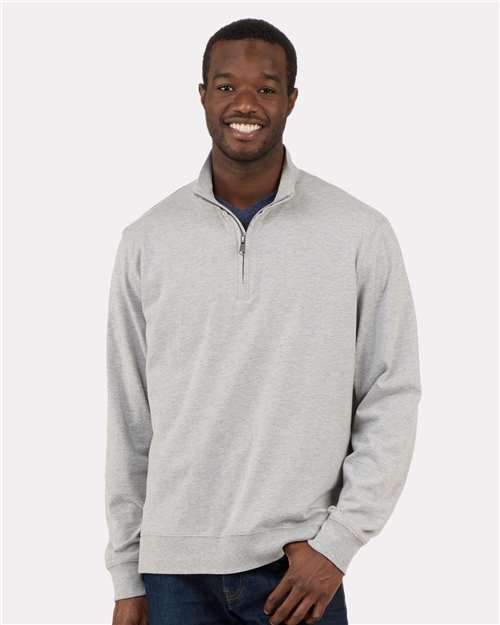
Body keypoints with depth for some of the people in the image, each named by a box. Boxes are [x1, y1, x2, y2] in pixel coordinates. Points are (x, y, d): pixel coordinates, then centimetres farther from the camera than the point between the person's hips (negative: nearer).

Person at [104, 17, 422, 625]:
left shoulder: (361, 234, -3)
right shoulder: (147, 240, 2)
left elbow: (392, 399, -2)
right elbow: (129, 417, 5)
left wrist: (337, 542, -9)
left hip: (300, 567, -1)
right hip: (175, 567, 2)